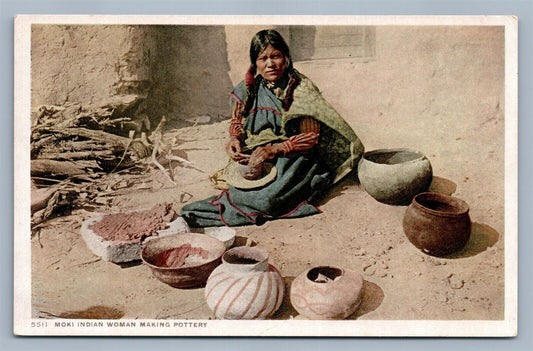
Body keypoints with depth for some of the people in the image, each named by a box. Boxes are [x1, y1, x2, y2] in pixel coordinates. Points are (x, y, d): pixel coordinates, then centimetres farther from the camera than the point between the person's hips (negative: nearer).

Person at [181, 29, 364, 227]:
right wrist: (234, 139, -8)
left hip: (294, 157, -4)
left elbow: (310, 138, -12)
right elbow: (237, 121, 16)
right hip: (256, 155, 4)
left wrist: (275, 149, -24)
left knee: (268, 200, -27)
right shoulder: (249, 88, 2)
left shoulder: (302, 90, -12)